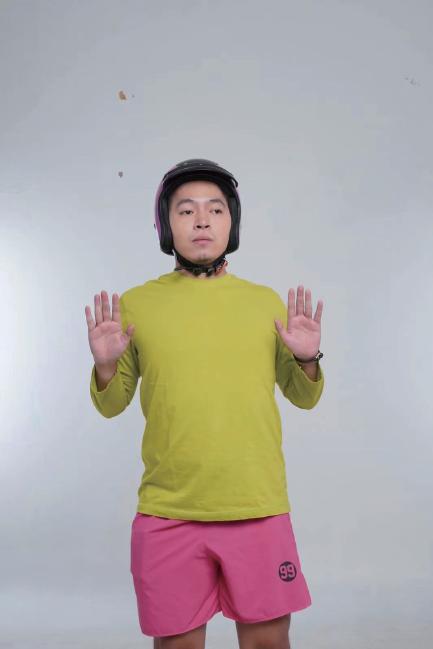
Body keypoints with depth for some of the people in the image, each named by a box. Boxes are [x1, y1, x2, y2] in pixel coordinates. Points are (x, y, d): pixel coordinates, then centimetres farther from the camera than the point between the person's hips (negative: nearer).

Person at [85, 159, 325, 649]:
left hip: (260, 509, 1)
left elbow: (303, 397, 12)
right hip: (167, 514, 0)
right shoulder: (135, 303, 2)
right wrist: (105, 367, -11)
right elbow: (111, 406, 9)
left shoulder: (267, 301, 5)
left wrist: (307, 360, -8)